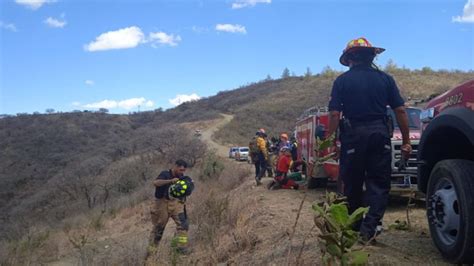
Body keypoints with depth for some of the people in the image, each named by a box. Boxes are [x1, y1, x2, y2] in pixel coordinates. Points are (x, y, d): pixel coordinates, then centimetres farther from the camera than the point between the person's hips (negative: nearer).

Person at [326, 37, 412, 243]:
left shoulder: (342, 81, 1)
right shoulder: (384, 79, 6)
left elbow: (335, 114, -8)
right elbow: (400, 111, 2)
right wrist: (406, 141, 7)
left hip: (353, 135, -1)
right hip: (380, 134, 1)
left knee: (352, 184, 11)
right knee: (379, 183, 5)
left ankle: (353, 227, 21)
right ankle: (369, 228, -6)